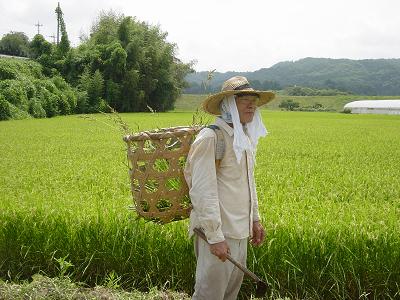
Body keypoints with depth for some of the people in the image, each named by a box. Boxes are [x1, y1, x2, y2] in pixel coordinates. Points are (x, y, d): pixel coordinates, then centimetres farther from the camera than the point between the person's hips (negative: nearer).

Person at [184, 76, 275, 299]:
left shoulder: (245, 137, 11)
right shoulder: (210, 138, -17)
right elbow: (203, 190, -21)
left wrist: (255, 219, 19)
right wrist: (215, 237, -22)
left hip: (240, 230, 9)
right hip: (219, 231, -9)